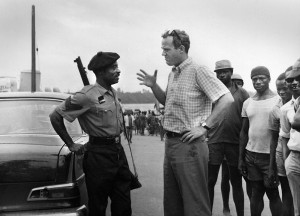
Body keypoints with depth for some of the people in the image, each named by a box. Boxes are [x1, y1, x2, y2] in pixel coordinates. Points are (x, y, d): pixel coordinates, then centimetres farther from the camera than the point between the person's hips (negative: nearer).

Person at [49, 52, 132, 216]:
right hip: (99, 154, -7)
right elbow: (55, 116, -12)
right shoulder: (87, 96, -16)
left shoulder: (113, 93, 8)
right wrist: (71, 145, -8)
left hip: (119, 151, 7)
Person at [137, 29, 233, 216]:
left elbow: (227, 99, -19)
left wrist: (204, 127, -18)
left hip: (189, 144, -9)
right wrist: (154, 86, 9)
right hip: (171, 142, 9)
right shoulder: (173, 74, 13)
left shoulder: (198, 71, -13)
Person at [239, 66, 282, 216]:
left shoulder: (278, 101, -4)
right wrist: (241, 158, 10)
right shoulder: (247, 103, 9)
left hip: (271, 156, -4)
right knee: (256, 192, 10)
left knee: (272, 193, 4)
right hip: (251, 154, 4)